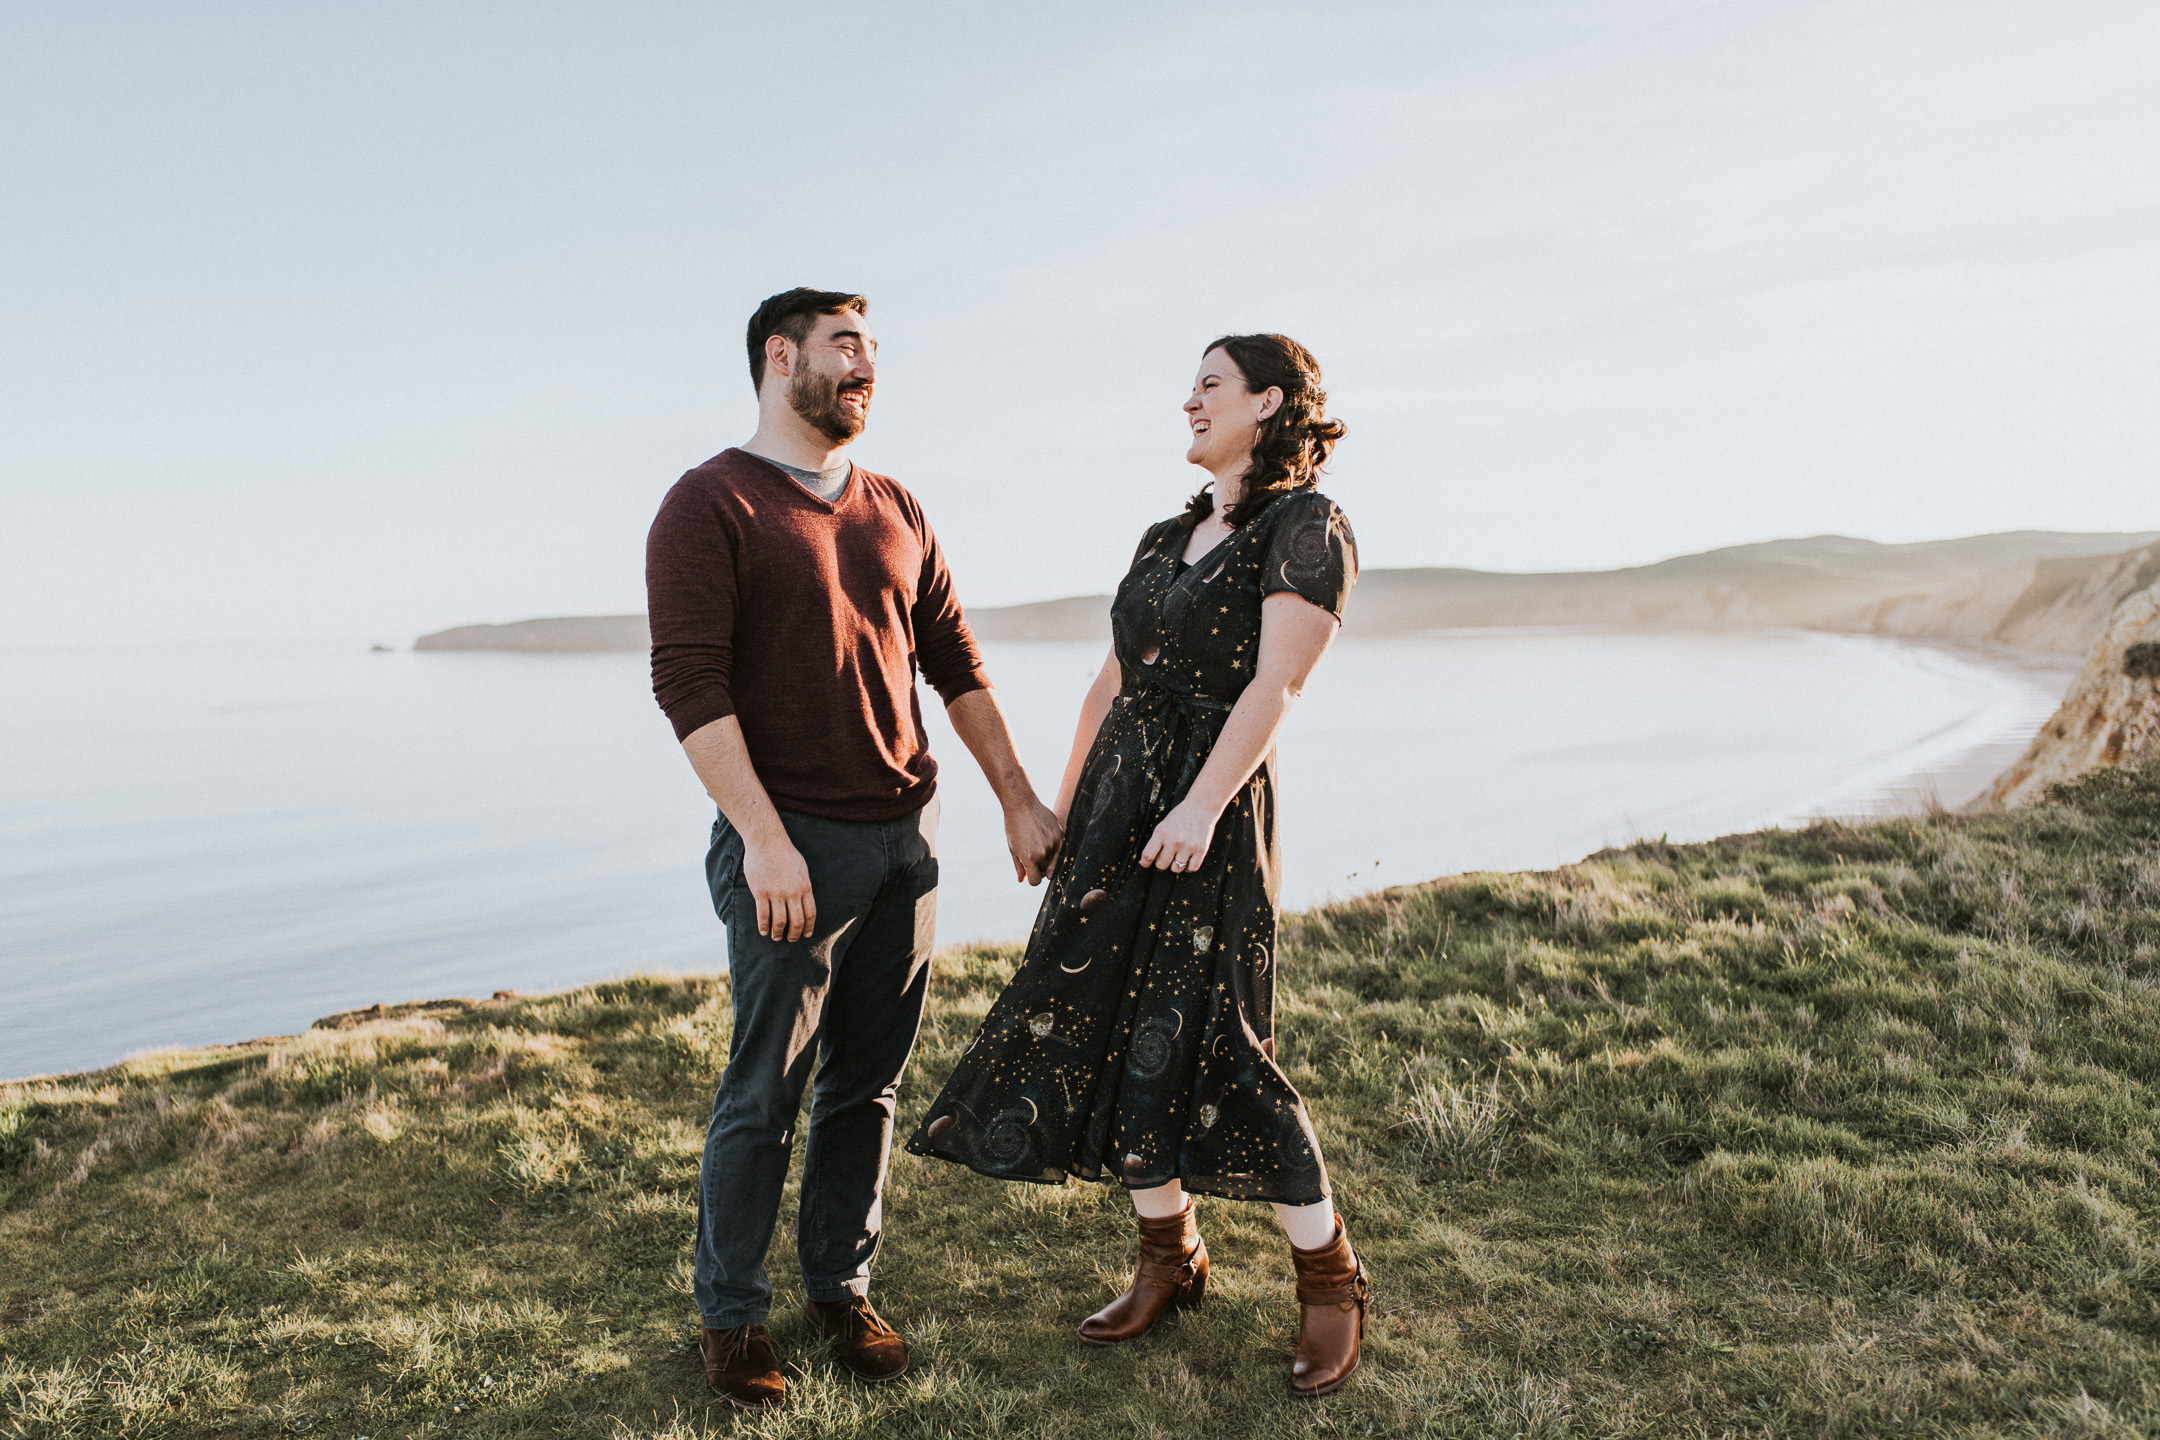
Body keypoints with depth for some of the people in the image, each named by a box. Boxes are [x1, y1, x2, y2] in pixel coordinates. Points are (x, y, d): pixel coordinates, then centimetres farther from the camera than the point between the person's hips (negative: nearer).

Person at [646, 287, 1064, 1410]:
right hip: (792, 847, -6)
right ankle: (731, 1314, 19)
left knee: (868, 1084, 12)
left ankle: (842, 1289, 27)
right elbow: (688, 684, -14)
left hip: (904, 840, 6)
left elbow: (956, 665, 18)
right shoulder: (711, 504, -5)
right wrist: (764, 839, -20)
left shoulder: (894, 511, 15)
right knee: (764, 1092, 2)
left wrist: (1019, 801, 15)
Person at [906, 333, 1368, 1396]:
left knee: (1207, 1048, -9)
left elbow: (1273, 686, -16)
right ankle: (1168, 1256, 24)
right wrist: (1063, 805, 19)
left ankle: (1330, 1281, 9)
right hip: (1114, 799, 8)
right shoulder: (1165, 539, 18)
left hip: (1209, 808, -7)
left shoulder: (1306, 528, -4)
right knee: (1103, 1034, 7)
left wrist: (1203, 803, -25)